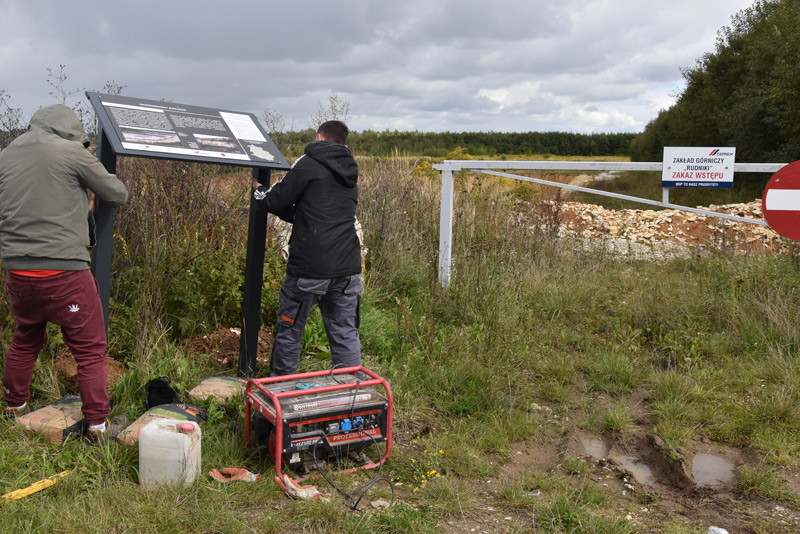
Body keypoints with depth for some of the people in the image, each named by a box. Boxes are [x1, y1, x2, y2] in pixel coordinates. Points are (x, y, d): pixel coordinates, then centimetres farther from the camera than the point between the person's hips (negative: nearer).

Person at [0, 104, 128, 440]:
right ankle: (96, 424, 8)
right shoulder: (71, 152, -7)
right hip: (64, 271, -6)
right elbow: (118, 195, -1)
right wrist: (90, 190, 21)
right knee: (89, 349, 5)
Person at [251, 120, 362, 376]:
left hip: (310, 268, -6)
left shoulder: (309, 164, -3)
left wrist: (258, 189, 19)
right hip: (348, 267, 6)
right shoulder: (350, 175, 19)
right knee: (345, 333, 11)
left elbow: (275, 201, -1)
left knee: (289, 330, 10)